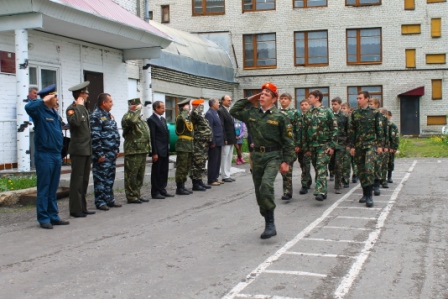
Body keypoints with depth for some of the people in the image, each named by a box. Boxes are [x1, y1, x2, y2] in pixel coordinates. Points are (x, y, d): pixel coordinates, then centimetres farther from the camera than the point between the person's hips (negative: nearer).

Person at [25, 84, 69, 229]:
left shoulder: (54, 113, 15)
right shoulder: (39, 111, -7)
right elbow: (28, 107, -30)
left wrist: (60, 150, 15)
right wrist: (44, 100, -21)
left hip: (56, 155, 7)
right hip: (44, 155, -7)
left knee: (53, 189, 12)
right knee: (44, 189, -2)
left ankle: (53, 216, 19)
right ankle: (43, 219, 4)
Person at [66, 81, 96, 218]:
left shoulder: (84, 109, 19)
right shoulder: (72, 108, -9)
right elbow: (75, 121, -31)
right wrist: (79, 106, -21)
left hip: (87, 150, 9)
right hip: (78, 150, -9)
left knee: (84, 180, 11)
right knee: (77, 180, -6)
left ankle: (82, 207, 17)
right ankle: (75, 209, -2)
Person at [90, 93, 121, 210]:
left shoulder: (109, 116, 17)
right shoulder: (96, 116, -13)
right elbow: (95, 137, -18)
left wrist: (117, 150, 17)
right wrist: (99, 154, -19)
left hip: (112, 153, 9)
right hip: (103, 154, -9)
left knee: (110, 178, 14)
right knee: (101, 178, -3)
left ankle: (109, 200, 22)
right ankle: (100, 202, 2)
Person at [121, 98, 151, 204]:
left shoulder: (141, 118, 20)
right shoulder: (127, 117, -9)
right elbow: (131, 120, -36)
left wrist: (148, 148, 21)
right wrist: (137, 110, -20)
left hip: (143, 151, 9)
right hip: (133, 151, -9)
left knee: (140, 175, 15)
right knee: (131, 175, -4)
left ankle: (137, 194, 23)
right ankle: (131, 196, 2)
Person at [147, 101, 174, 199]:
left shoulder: (163, 119, 17)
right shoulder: (151, 120, -10)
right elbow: (152, 137, -14)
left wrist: (168, 149, 12)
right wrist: (154, 153, -17)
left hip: (165, 150, 8)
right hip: (158, 150, -8)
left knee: (164, 171, 11)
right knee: (156, 172, -1)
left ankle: (162, 190, 19)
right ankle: (155, 192, 6)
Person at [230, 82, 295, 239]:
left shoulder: (279, 117, -5)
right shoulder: (252, 113, 8)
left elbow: (288, 140, -4)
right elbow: (234, 111, 15)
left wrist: (286, 161, -9)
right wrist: (249, 100, 8)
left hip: (273, 156, -5)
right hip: (257, 155, 6)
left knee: (266, 185, -27)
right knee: (259, 191, 9)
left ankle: (270, 224, -18)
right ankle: (269, 225, 23)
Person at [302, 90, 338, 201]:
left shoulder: (327, 111, -2)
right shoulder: (308, 113, 11)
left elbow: (334, 129, -4)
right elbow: (304, 131, 13)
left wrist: (332, 145, -10)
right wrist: (306, 148, 9)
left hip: (324, 145, -5)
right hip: (312, 146, 5)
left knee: (321, 168, -15)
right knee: (317, 169, 9)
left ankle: (320, 192, -22)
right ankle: (322, 191, 18)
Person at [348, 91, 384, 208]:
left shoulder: (375, 112, 1)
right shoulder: (354, 114, 9)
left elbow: (380, 129, 2)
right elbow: (352, 131, 10)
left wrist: (380, 145, -3)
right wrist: (351, 146, 5)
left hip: (371, 144, -4)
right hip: (358, 145, 4)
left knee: (369, 168, -16)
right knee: (361, 170, 7)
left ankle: (369, 196, -13)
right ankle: (365, 193, 19)